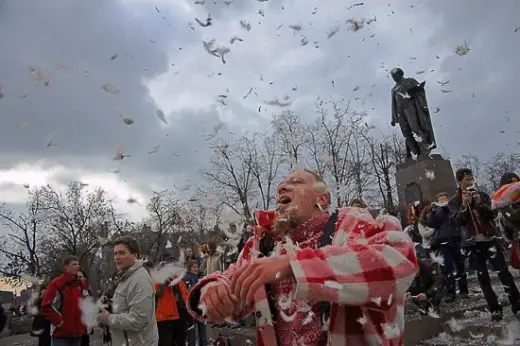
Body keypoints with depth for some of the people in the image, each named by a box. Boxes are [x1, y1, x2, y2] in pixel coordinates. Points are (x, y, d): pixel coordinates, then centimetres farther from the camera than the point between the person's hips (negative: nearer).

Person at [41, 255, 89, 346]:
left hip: (78, 332, 6)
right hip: (61, 333, -6)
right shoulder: (56, 284, -10)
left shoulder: (81, 285, 10)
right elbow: (46, 307, -13)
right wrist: (60, 322, -14)